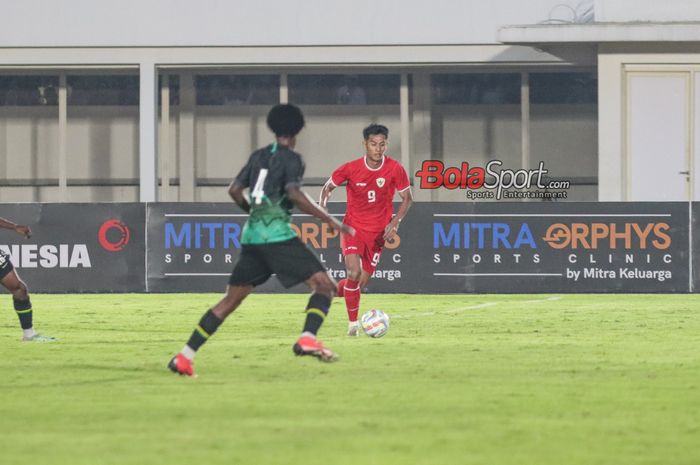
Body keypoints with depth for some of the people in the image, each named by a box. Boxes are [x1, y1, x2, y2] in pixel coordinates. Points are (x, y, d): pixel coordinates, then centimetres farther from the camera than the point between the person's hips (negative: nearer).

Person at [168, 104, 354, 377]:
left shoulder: (259, 156, 17)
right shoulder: (291, 159, -2)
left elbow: (235, 190, 18)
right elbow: (294, 194, -17)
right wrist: (330, 221, -15)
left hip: (251, 236, 7)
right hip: (278, 235, -7)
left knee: (231, 299, 13)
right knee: (324, 285, -4)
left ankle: (184, 357, 8)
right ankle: (307, 339, -27)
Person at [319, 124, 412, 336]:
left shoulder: (395, 169, -11)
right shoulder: (351, 169, -13)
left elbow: (407, 198, 1)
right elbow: (328, 187, 4)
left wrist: (395, 222, -11)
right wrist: (323, 211, -13)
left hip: (378, 231, 2)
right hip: (353, 227, -2)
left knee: (361, 283, 3)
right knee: (354, 273, -22)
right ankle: (353, 323, -8)